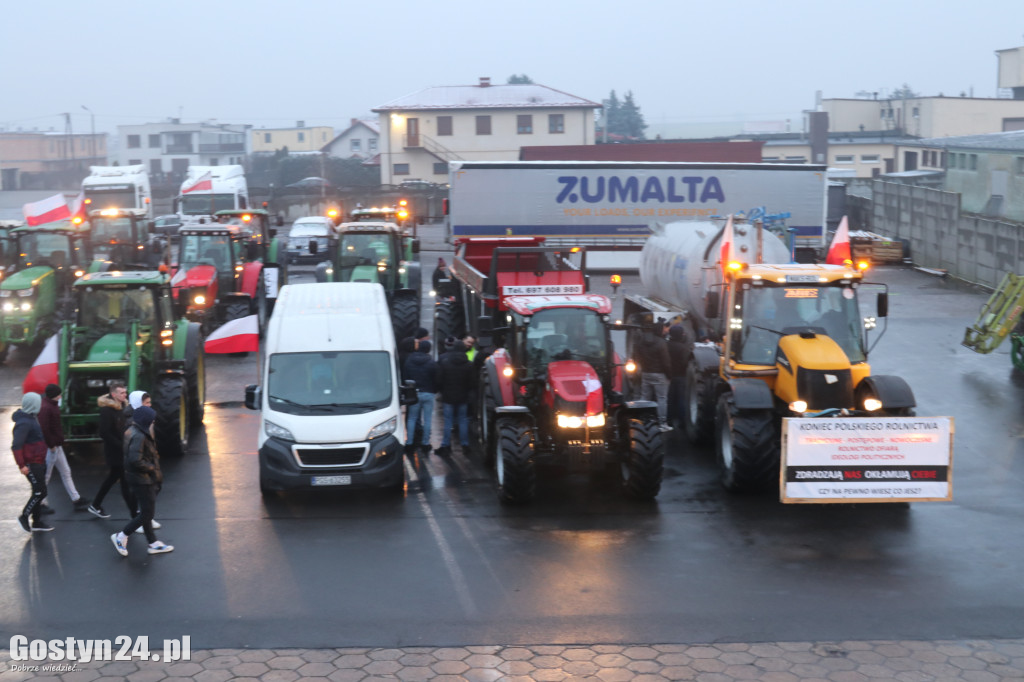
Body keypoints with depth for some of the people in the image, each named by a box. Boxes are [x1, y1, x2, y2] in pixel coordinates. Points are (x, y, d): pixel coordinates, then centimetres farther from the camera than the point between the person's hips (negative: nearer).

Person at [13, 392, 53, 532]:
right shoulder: (24, 423, -22)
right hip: (31, 464, -10)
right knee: (40, 492, -4)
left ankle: (37, 521, 24)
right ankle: (24, 517, 11)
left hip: (39, 462, 10)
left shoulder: (30, 419, 10)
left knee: (39, 492, 15)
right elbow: (16, 446, -25)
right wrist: (22, 465, -25)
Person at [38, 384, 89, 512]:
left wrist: (60, 438, 11)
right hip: (50, 447, -10)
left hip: (56, 445, 10)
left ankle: (76, 500, 20)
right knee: (46, 476, 1)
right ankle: (40, 504, 13)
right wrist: (51, 445, -20)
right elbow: (44, 429, -26)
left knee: (66, 472, 14)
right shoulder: (45, 408, -22)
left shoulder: (53, 405, 9)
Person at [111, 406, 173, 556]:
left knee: (146, 511, 16)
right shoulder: (138, 436, -23)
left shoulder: (133, 432, 9)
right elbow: (136, 460, -29)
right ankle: (121, 537, 7)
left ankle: (153, 544, 24)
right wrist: (153, 469, -16)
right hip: (142, 480, -10)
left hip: (142, 479, 10)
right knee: (147, 513, -1)